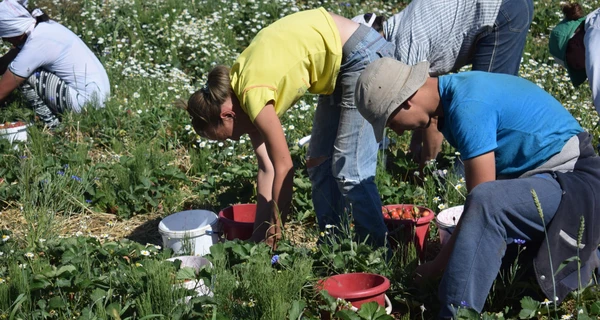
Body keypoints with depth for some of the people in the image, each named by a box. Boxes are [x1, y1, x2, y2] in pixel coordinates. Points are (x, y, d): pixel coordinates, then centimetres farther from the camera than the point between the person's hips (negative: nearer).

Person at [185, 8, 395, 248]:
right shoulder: (237, 86, 3)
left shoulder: (253, 95, -22)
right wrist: (258, 237, 7)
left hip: (364, 56, -10)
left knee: (350, 170, -9)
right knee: (319, 162, 11)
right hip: (340, 62, 10)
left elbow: (283, 169, -16)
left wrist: (272, 236, -4)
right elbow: (266, 168, 6)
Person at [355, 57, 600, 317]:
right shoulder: (452, 95, 5)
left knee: (486, 202, -35)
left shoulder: (468, 108, -24)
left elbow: (482, 198, -22)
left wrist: (439, 265, -14)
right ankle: (578, 256, 26)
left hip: (575, 180, -10)